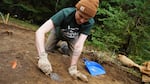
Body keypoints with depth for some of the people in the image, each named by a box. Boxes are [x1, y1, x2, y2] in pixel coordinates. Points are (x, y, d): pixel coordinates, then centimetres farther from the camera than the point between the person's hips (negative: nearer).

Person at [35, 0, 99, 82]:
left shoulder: (90, 23, -37)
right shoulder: (65, 13, -45)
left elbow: (79, 45, -39)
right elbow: (40, 31, -54)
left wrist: (72, 68, -48)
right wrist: (43, 57, -66)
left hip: (72, 37, 1)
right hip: (57, 32, -1)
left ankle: (65, 46, 20)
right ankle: (56, 45, 27)